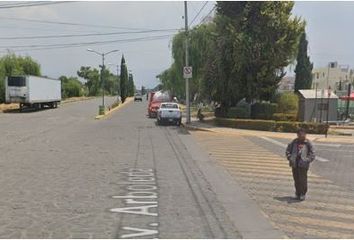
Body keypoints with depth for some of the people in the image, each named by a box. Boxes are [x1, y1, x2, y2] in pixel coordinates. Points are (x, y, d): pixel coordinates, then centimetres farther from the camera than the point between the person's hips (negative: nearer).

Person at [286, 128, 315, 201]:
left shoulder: (308, 143, -1)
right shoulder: (294, 142, 7)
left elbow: (312, 154, 0)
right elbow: (288, 150, 14)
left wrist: (307, 160, -14)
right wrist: (290, 158, -1)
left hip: (303, 164, -3)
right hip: (295, 164, 3)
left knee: (302, 179, -5)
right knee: (296, 179, 10)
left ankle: (303, 194, 10)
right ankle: (298, 193, 25)